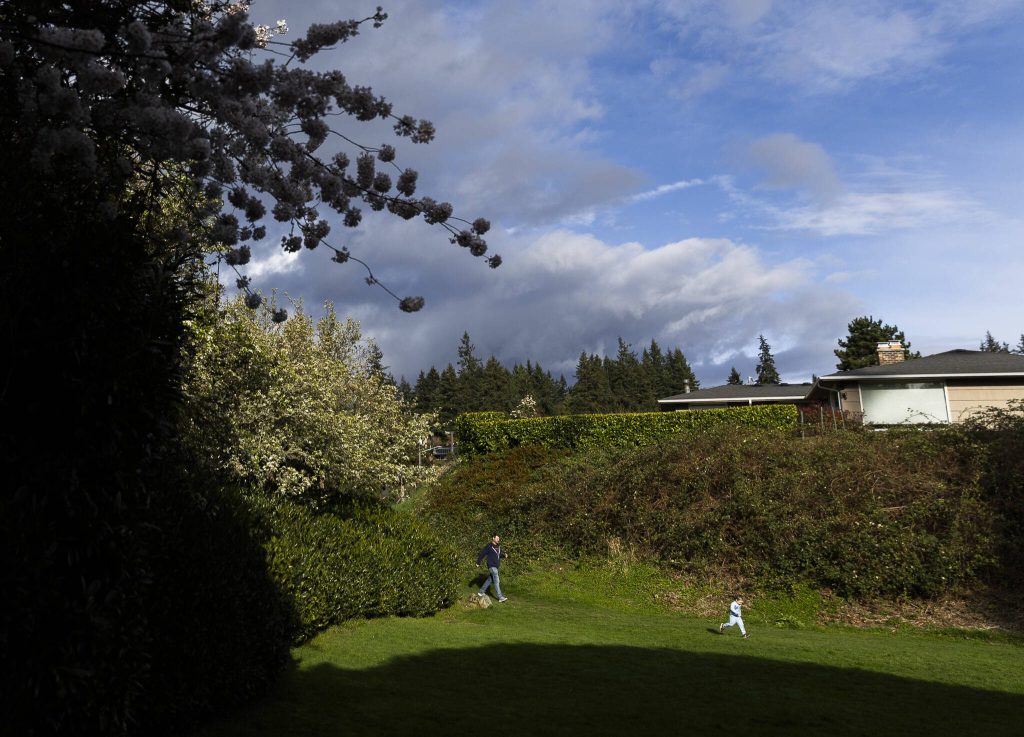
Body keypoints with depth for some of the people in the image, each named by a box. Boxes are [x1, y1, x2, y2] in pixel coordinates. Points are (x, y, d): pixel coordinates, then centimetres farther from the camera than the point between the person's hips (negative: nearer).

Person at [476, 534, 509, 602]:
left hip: (496, 566, 8)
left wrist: (505, 555, -2)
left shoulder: (498, 546, 8)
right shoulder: (489, 546, -13)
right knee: (496, 581, -12)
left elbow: (500, 554, 20)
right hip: (492, 566, -8)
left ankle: (481, 592, 32)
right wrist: (478, 563, -4)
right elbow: (482, 554, -8)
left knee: (490, 579, 18)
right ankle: (500, 597, -13)